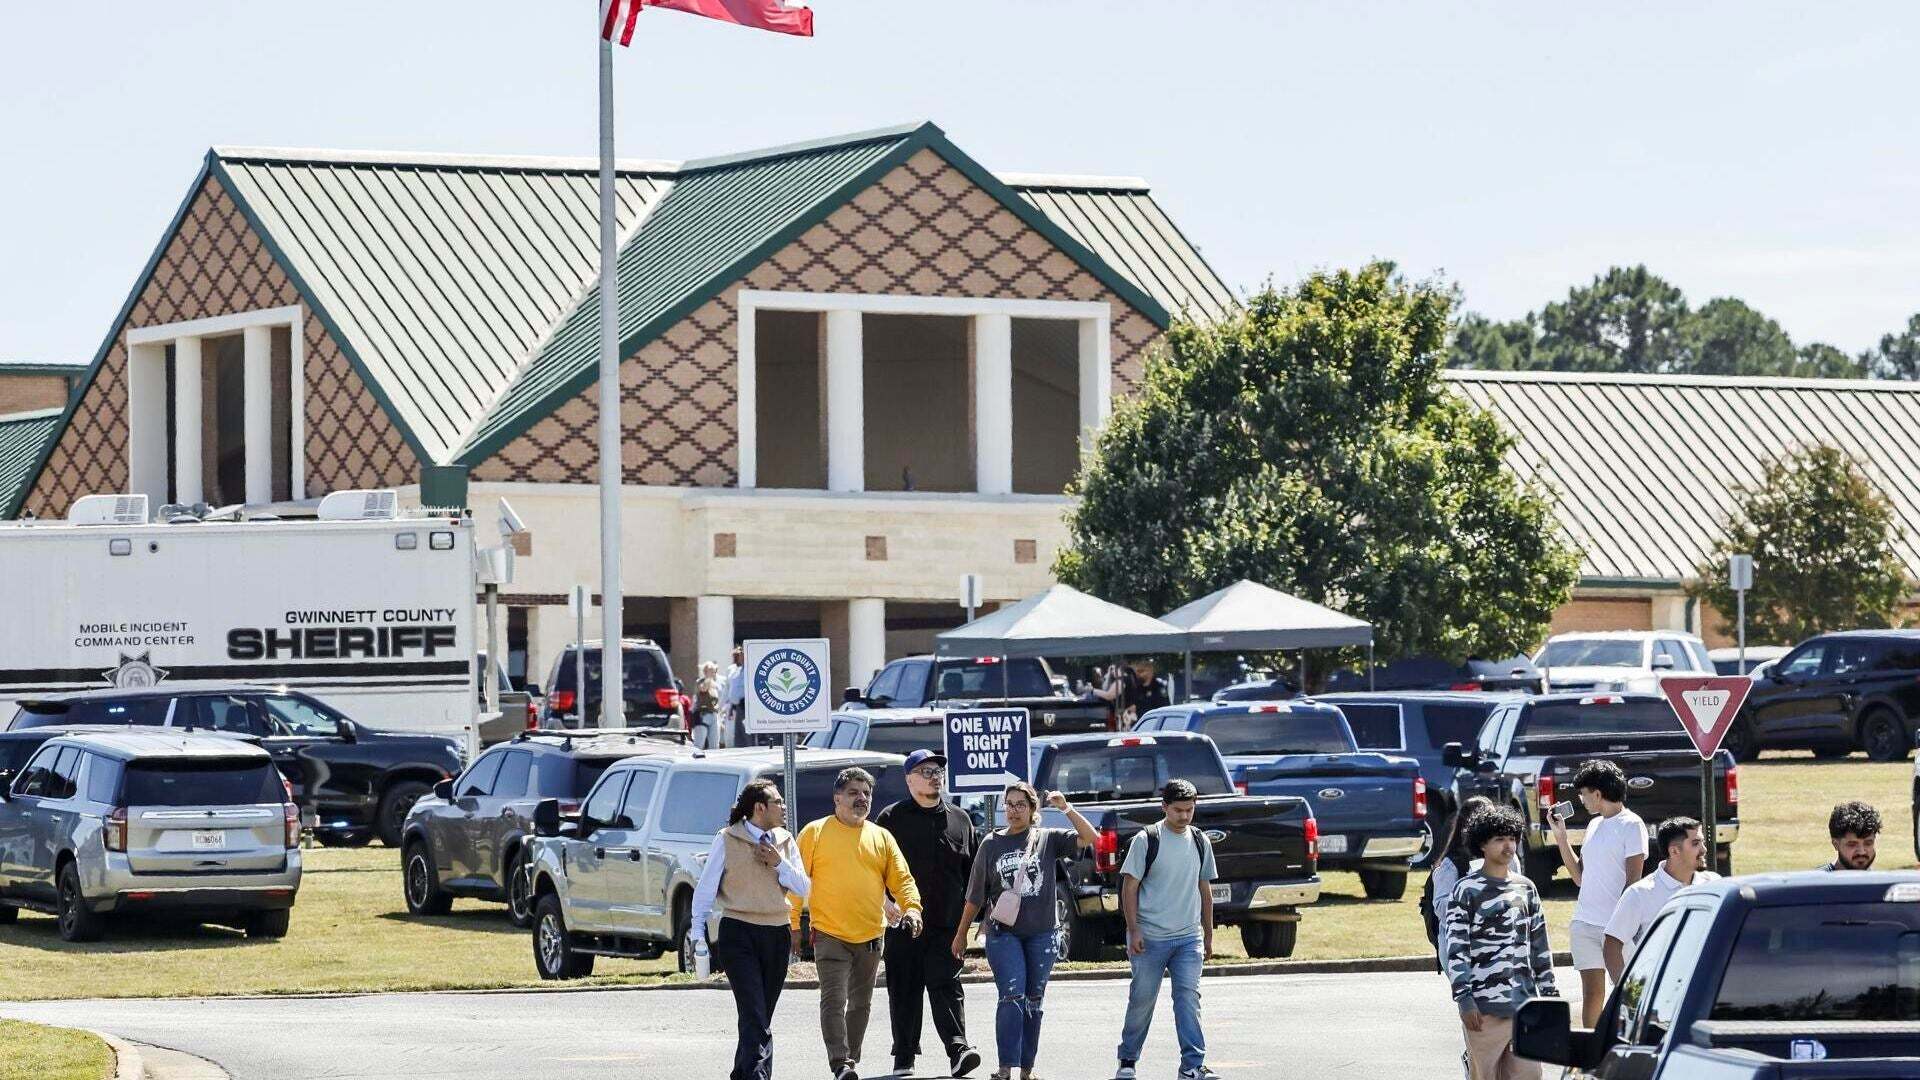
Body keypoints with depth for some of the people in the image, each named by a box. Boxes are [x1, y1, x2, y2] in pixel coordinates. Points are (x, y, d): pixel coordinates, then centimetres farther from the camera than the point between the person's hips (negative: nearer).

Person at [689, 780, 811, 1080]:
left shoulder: (785, 841, 11)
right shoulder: (727, 840, -2)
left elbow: (803, 889, 9)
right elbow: (705, 888, 1)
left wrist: (779, 863, -5)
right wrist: (698, 933, -3)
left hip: (776, 934, 5)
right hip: (738, 934, -5)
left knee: (761, 1017, 7)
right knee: (754, 1015, -15)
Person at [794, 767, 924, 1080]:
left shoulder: (881, 837, 11)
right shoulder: (815, 832, 1)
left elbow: (902, 878, 8)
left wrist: (911, 907, -11)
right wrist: (792, 924, -4)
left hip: (871, 937, 4)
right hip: (830, 934, -4)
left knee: (860, 1004, 12)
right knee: (834, 1000, -15)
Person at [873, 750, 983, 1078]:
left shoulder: (959, 820, 13)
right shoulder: (891, 818, 5)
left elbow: (973, 869, 16)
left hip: (946, 924, 1)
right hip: (902, 923, -1)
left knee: (947, 986, -8)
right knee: (904, 990, 4)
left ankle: (958, 1049, -17)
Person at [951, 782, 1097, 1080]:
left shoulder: (1048, 839, 4)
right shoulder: (992, 845, 5)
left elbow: (1090, 838, -7)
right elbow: (975, 896, 10)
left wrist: (1067, 809, -17)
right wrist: (961, 934, 12)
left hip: (1042, 933, 1)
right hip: (1003, 932, -1)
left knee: (1034, 1002, 8)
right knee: (1012, 997, -14)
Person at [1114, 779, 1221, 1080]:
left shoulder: (1200, 842, 10)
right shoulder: (1146, 840, -5)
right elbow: (1129, 887, -4)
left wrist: (1208, 935, 17)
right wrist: (1133, 931, -11)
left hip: (1189, 938, 3)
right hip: (1150, 938, -3)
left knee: (1188, 998, -7)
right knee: (1142, 999, 4)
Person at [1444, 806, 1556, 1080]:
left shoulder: (1526, 888, 15)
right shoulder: (1467, 890, -3)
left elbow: (1539, 944, 20)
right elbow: (1456, 950, -7)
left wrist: (1548, 992, 16)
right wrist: (1464, 1000, -14)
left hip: (1525, 1005, 5)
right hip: (1485, 1007, -5)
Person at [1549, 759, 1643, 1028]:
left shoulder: (1631, 825, -7)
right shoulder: (1594, 825, 17)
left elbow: (1633, 880, -11)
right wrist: (1561, 836, 15)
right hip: (1585, 923, 7)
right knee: (1591, 993, 7)